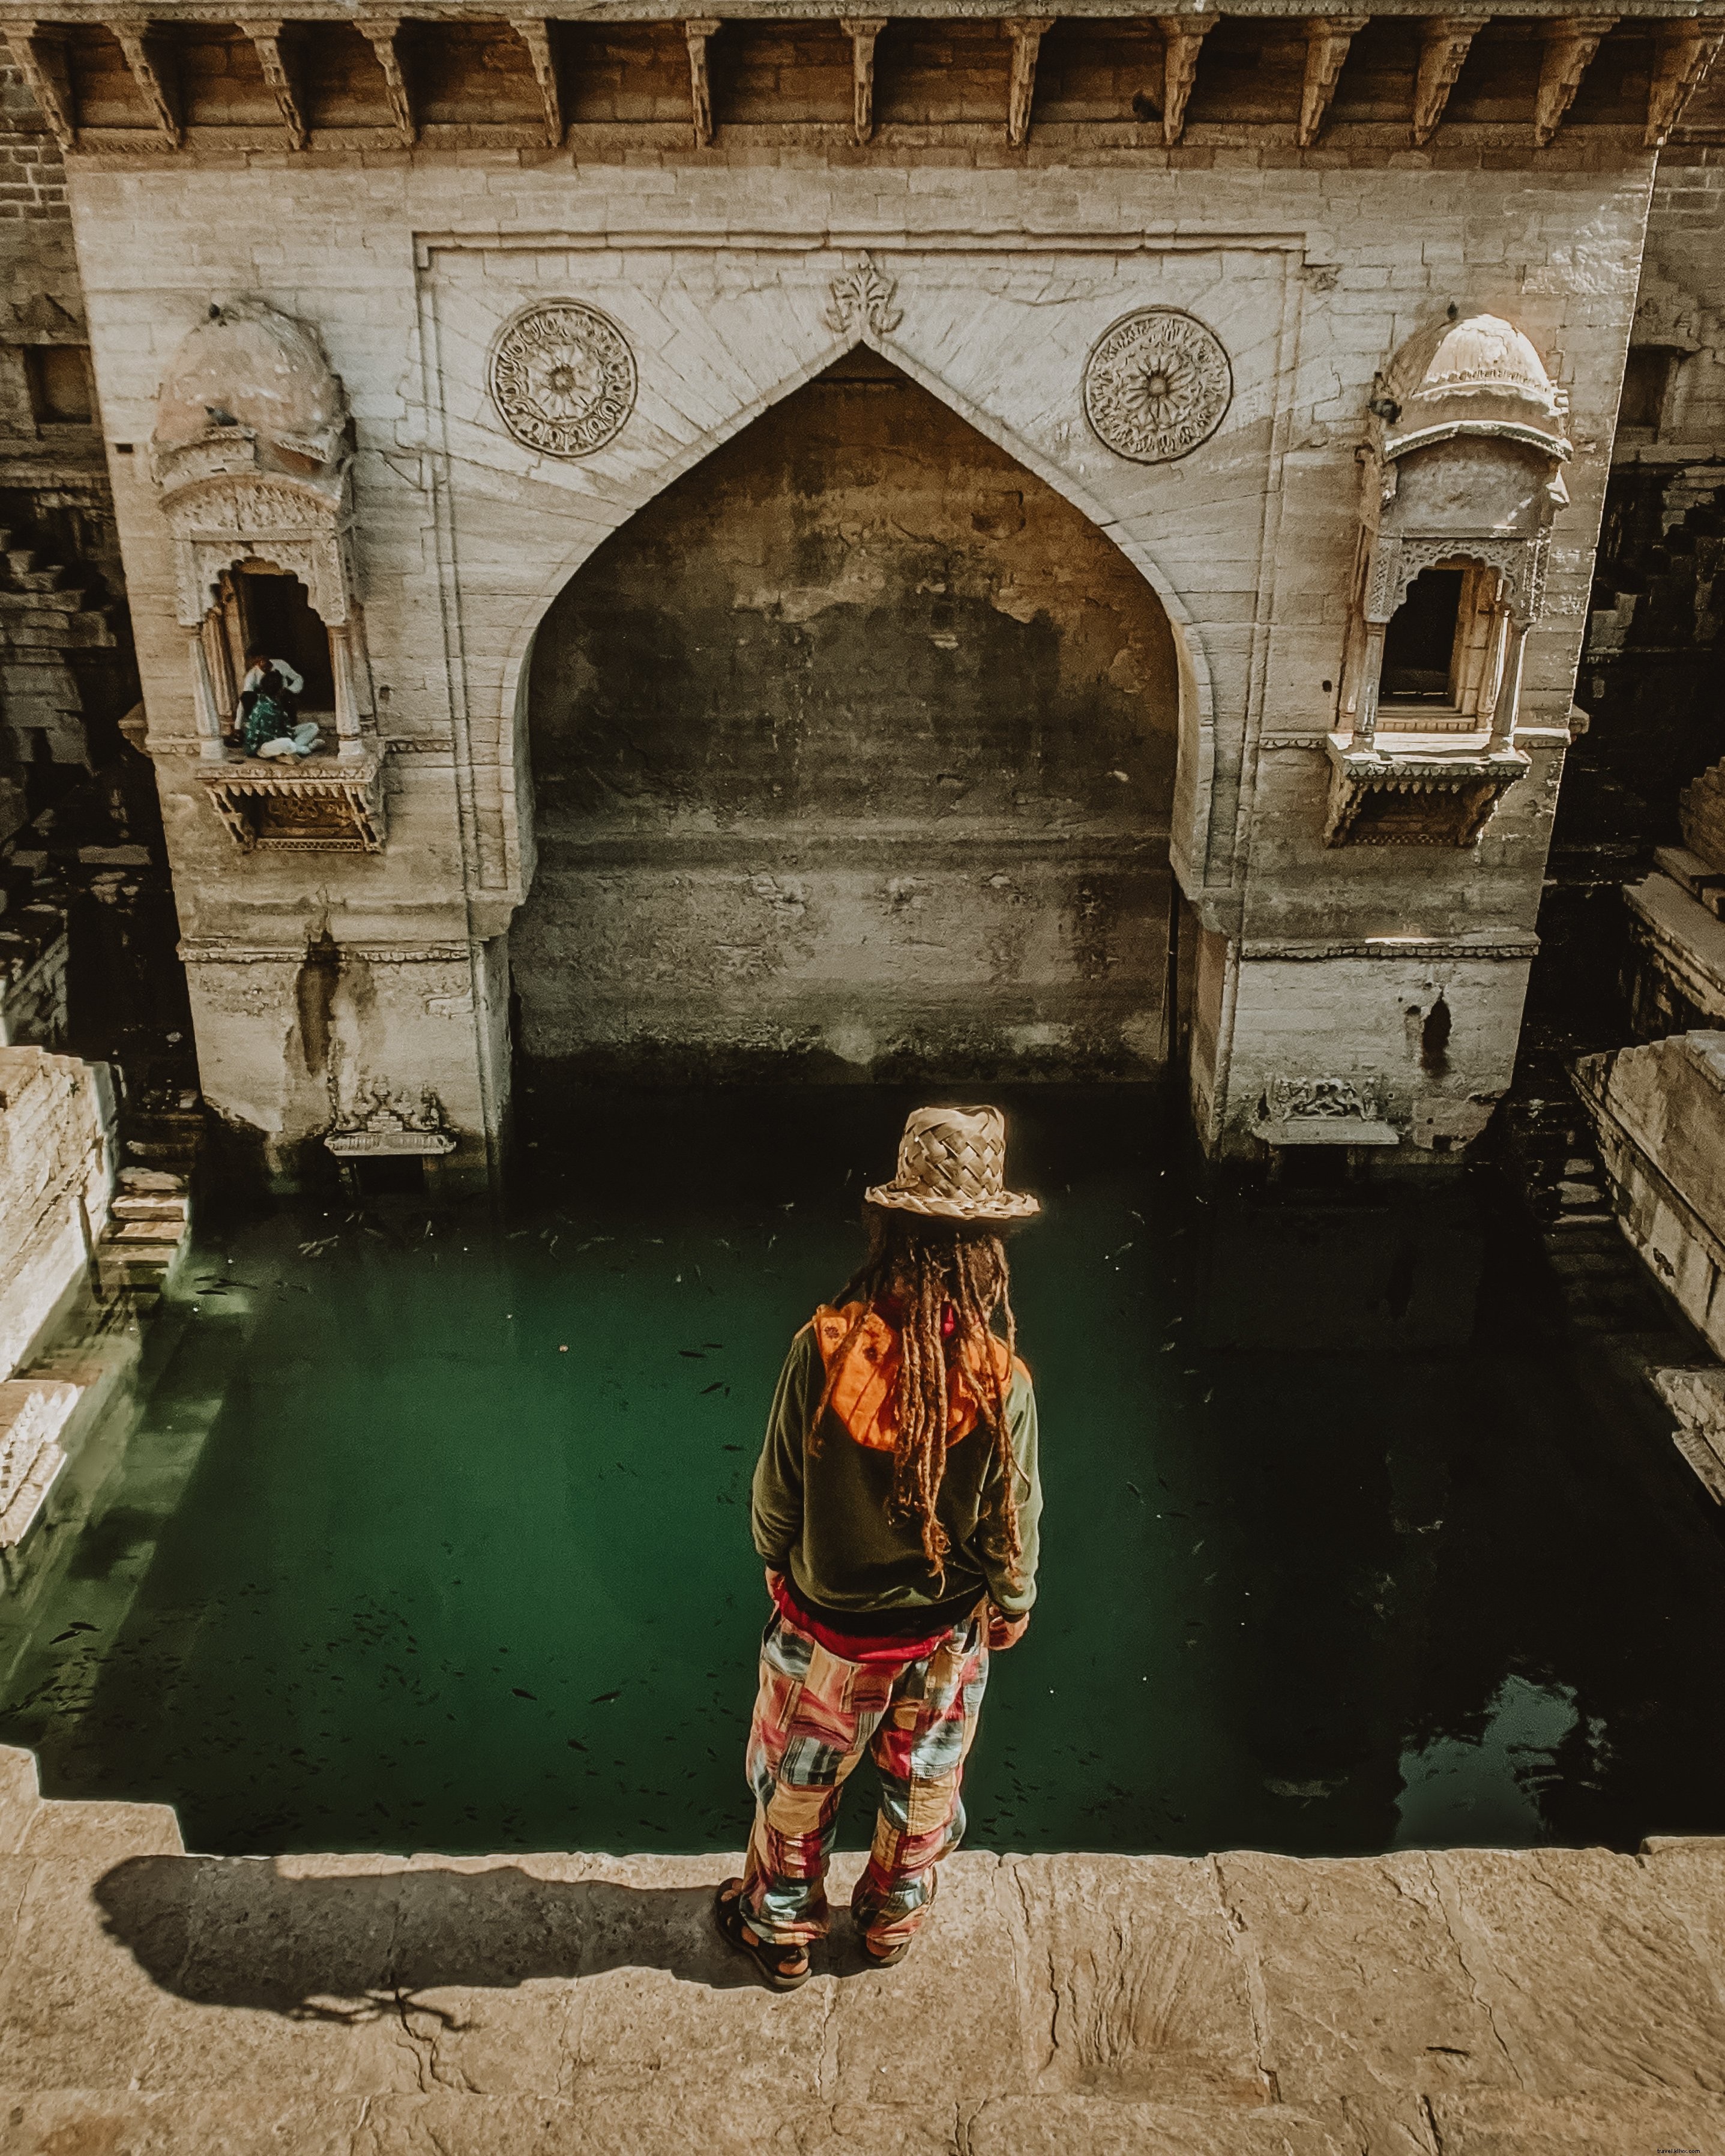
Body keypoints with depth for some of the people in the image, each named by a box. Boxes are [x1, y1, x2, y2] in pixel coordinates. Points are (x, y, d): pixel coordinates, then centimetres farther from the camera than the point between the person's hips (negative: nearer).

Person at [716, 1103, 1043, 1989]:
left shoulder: (823, 1348, -27)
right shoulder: (1002, 1383, -26)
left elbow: (776, 1490, -14)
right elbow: (1014, 1523, -12)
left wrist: (776, 1564, 8)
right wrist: (1012, 1605, 8)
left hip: (824, 1625, 0)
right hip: (944, 1634, 1)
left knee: (795, 1784, 24)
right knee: (922, 1787, 27)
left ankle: (780, 1932, 45)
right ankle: (892, 1922, 50)